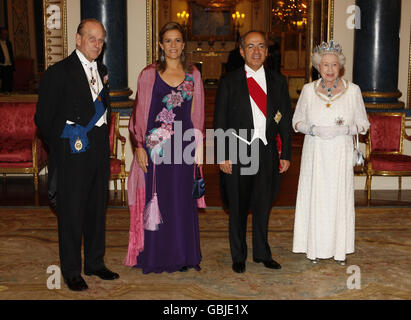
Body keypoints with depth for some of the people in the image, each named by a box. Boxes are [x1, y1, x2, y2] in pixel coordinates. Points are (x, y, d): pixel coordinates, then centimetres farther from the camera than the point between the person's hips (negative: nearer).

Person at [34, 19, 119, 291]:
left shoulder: (101, 70, 12)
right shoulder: (59, 72, -8)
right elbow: (43, 116, -7)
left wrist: (101, 137, 11)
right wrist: (60, 146, -2)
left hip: (100, 149, 6)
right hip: (74, 151, -6)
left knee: (98, 208, 14)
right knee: (71, 211, 2)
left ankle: (95, 263, 28)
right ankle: (72, 271, 15)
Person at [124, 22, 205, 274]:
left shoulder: (193, 75, 9)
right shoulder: (149, 74, 1)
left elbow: (197, 114, 11)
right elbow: (140, 112, 1)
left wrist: (198, 147, 5)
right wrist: (139, 146, -7)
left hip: (184, 145, 2)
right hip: (155, 145, -2)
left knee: (182, 201, 8)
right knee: (155, 200, 3)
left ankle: (182, 256, 20)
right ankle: (155, 257, 15)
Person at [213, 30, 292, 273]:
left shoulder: (278, 82, 8)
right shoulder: (229, 82, 1)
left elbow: (285, 121, 9)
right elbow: (220, 123, -1)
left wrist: (286, 154, 4)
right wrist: (223, 156, -8)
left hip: (267, 153, 2)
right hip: (238, 153, -2)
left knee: (263, 205, 12)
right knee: (238, 208, 8)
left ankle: (262, 253, 28)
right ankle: (239, 256, 24)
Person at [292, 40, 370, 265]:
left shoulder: (352, 90, -1)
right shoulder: (308, 90, 2)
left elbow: (363, 124, 5)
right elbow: (297, 120, 8)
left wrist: (345, 129, -15)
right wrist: (314, 130, -11)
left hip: (340, 154, 0)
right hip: (315, 154, 1)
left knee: (339, 197, 2)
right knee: (315, 197, 3)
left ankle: (339, 249, 16)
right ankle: (315, 248, 16)